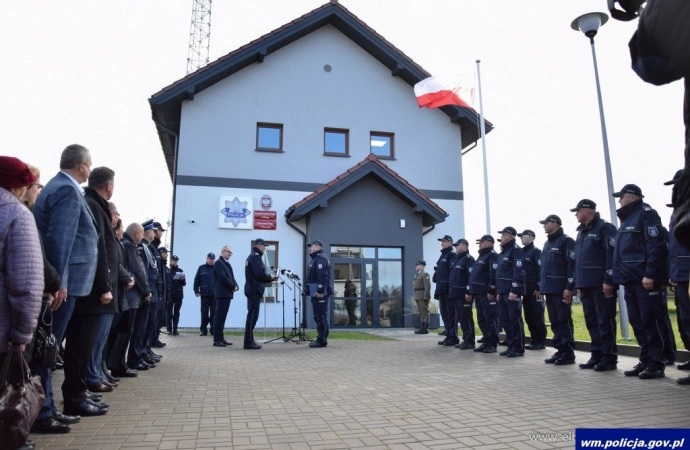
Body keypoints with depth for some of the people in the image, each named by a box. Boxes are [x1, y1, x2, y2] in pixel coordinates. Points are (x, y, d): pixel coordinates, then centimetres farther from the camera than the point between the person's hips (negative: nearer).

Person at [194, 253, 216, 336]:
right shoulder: (201, 268, 6)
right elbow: (196, 280, 5)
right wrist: (196, 291, -2)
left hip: (215, 294, 0)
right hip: (204, 294, 0)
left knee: (214, 313, 2)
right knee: (204, 313, 5)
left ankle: (213, 330, 8)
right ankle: (203, 330, 12)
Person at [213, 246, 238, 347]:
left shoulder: (227, 264, 22)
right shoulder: (219, 263, -6)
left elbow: (231, 277, 18)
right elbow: (222, 278, -16)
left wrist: (235, 286, 0)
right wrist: (233, 286, -9)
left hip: (227, 293, 9)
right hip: (222, 293, -9)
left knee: (222, 317, 10)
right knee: (219, 316, -8)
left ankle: (221, 338, 13)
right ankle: (217, 340, -6)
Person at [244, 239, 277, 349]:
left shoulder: (252, 256, 20)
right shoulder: (255, 257, -11)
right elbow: (260, 274, -21)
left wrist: (270, 278, 8)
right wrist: (271, 278, -4)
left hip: (252, 290, 10)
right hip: (255, 291, -10)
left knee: (252, 316, 12)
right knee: (252, 316, -8)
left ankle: (249, 341, 17)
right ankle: (248, 342, -5)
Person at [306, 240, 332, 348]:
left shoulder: (320, 258, -10)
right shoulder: (316, 258, 23)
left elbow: (322, 276, -21)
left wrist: (320, 291, -25)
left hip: (320, 292, -11)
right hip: (316, 292, 11)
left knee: (321, 316, -10)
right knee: (318, 316, 13)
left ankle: (322, 340, -9)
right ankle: (321, 339, 18)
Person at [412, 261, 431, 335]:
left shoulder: (425, 274, -10)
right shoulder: (417, 274, 19)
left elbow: (428, 286, -17)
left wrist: (426, 297, -21)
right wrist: (416, 297, 15)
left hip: (423, 296, -9)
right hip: (418, 297, 9)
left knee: (425, 313, -5)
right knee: (421, 313, 10)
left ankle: (425, 329, -4)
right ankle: (421, 328, 13)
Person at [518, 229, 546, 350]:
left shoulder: (536, 251, -5)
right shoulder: (521, 252, 15)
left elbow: (540, 270, -13)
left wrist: (539, 288, -18)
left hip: (534, 290, -7)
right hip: (525, 290, 7)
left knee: (537, 317, -2)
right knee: (529, 317, 9)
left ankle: (541, 342, 5)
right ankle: (534, 341, 16)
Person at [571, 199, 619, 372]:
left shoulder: (604, 228, -6)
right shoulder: (581, 232, 20)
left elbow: (612, 255, -15)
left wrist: (609, 280, -20)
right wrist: (578, 284, 17)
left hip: (601, 285, -8)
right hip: (586, 285, 8)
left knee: (605, 321, -3)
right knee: (592, 322, 10)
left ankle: (609, 358, 4)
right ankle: (597, 355, 17)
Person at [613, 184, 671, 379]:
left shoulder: (646, 214, -6)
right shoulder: (627, 219, 21)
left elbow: (656, 246, -17)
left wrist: (650, 274, -22)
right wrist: (622, 277, 16)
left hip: (646, 280, -9)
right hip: (630, 280, 9)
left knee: (652, 321, -4)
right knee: (637, 322, 10)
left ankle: (656, 364, 2)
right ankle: (645, 360, 17)